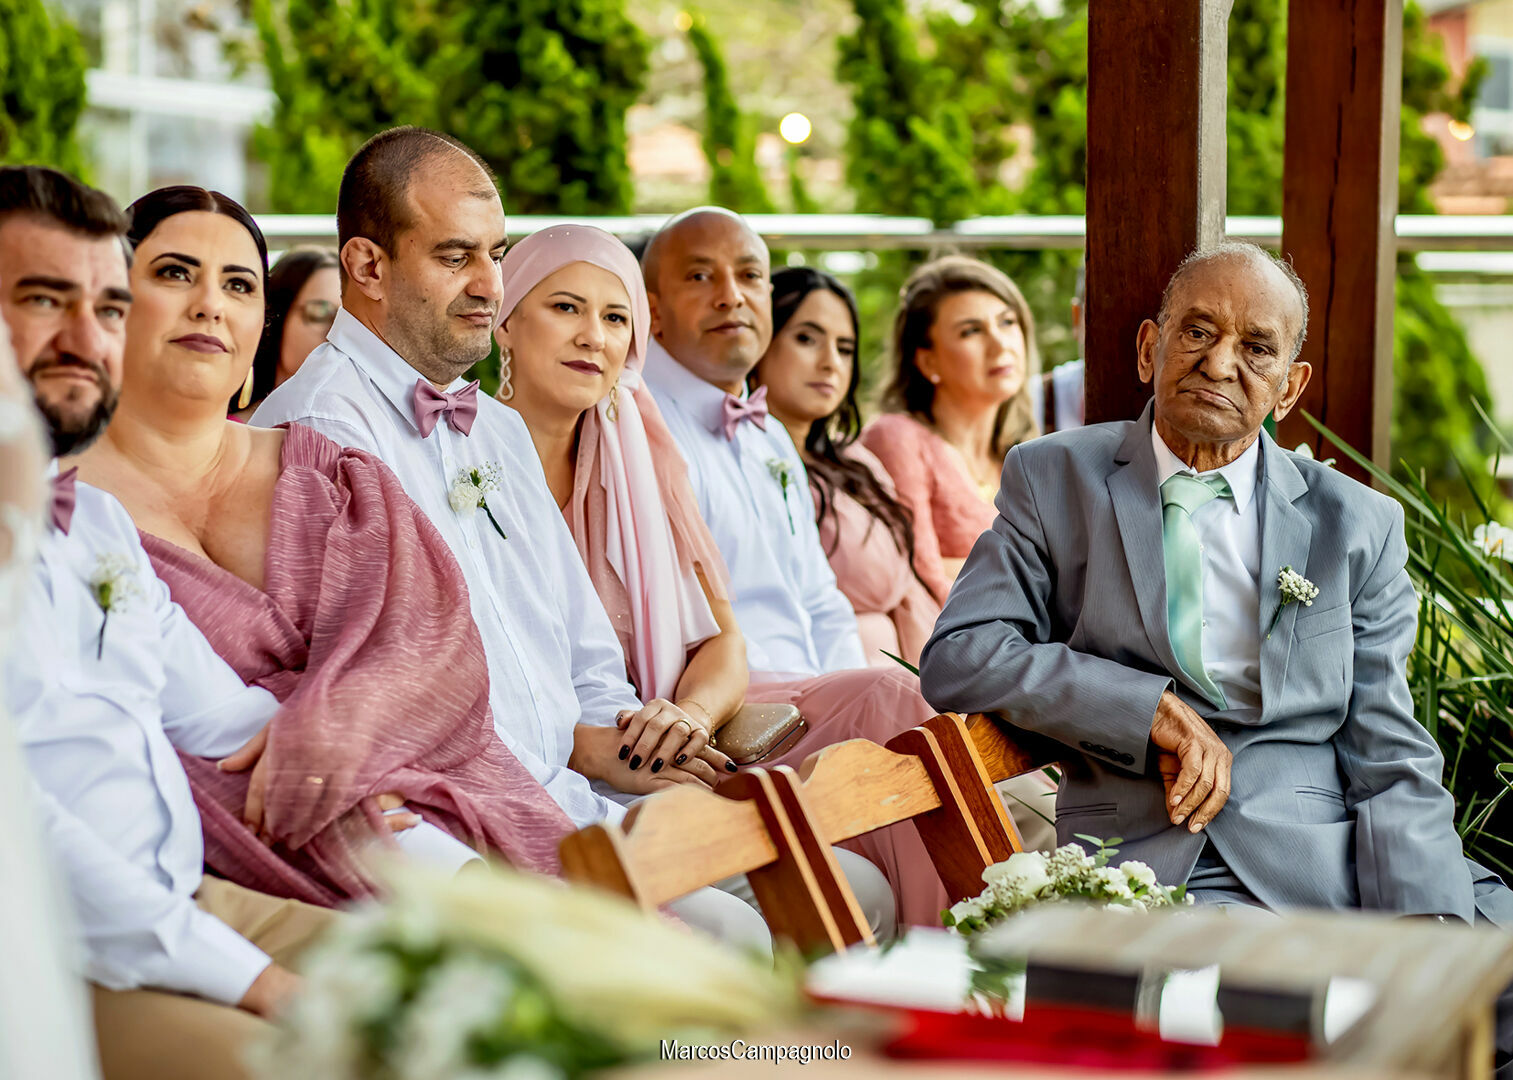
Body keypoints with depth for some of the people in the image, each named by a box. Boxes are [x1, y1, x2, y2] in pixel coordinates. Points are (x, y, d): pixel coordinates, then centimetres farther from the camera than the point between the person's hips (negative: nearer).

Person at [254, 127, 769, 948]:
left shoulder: (499, 429, 24)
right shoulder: (318, 430, -6)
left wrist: (611, 736, 4)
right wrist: (583, 754, -12)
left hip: (570, 795, 9)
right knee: (727, 936, -29)